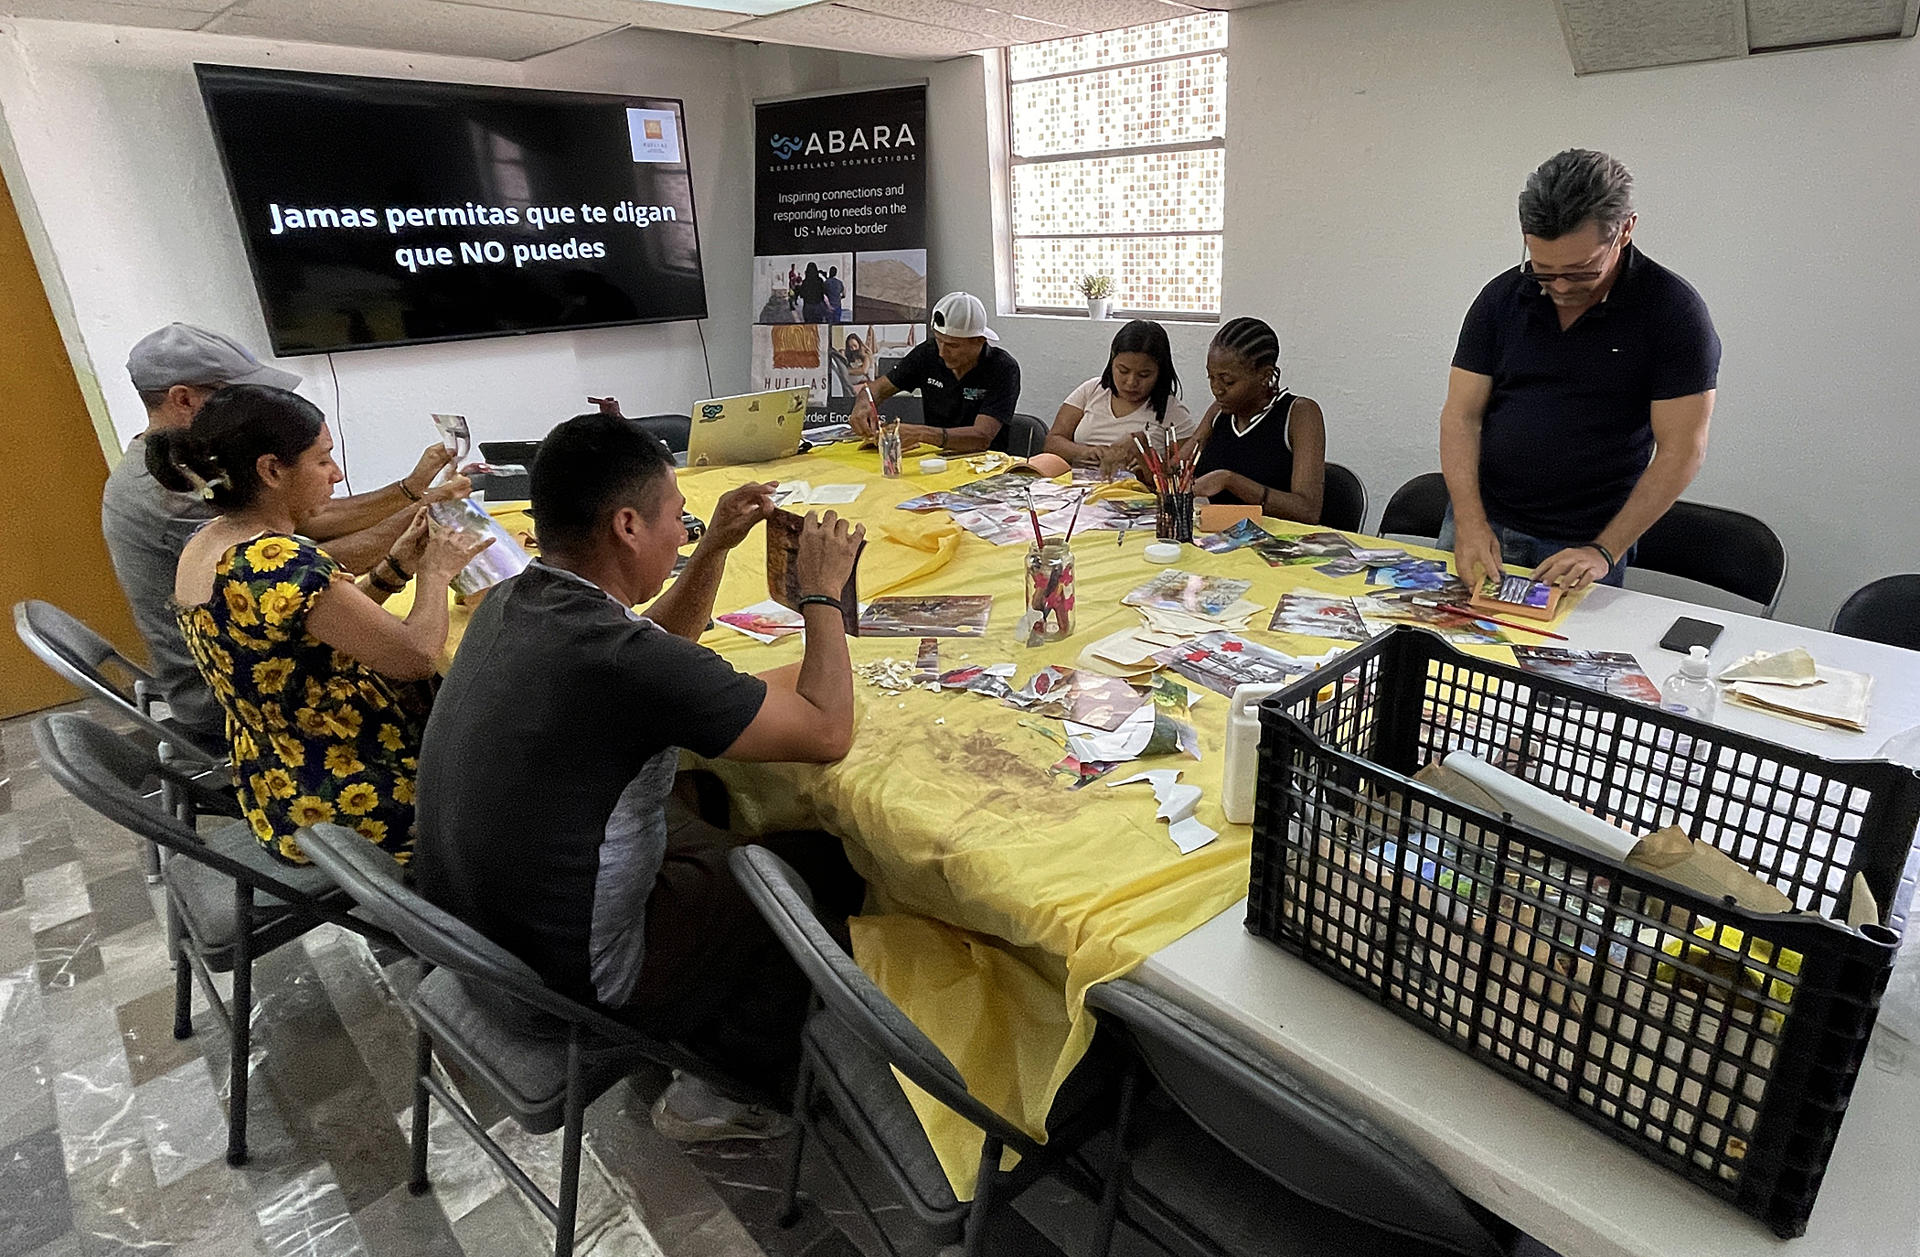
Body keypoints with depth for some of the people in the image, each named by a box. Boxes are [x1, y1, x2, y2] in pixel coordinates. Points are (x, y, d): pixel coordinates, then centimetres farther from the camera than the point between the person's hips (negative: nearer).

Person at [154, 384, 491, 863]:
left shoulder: (200, 548, 3)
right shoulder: (277, 562, -28)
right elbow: (415, 656, -26)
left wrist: (394, 568, 3)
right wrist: (435, 573, -10)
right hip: (354, 804, -9)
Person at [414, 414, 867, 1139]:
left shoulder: (508, 603, -4)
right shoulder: (619, 658, -32)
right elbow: (828, 734, -22)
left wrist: (714, 549, 6)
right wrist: (822, 593, -10)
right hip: (568, 976, -8)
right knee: (829, 865, 6)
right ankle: (727, 1089, 22)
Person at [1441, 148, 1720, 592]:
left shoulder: (1673, 310, -8)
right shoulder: (1502, 297, -1)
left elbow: (1682, 450, -9)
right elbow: (1461, 414, -3)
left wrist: (1604, 551, -17)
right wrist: (1469, 521, -15)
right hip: (1480, 525, 3)